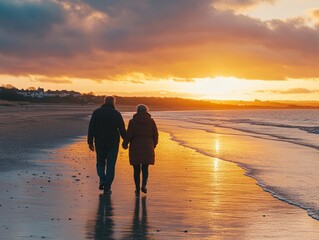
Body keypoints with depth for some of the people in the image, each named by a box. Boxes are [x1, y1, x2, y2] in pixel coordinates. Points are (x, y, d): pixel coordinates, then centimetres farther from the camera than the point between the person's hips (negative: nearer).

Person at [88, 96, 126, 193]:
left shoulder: (96, 112, 2)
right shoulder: (116, 114, -2)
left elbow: (91, 128, -1)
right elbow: (122, 129, -3)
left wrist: (90, 142, 1)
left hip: (99, 143, 1)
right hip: (113, 144, -1)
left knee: (100, 162, 18)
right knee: (110, 165, 4)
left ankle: (102, 180, -4)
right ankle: (107, 187, 0)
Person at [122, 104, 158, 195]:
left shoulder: (133, 121, -4)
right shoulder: (151, 121, 2)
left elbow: (129, 135, -8)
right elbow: (155, 135, 3)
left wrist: (125, 144, 9)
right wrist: (154, 145, 20)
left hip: (135, 148, -1)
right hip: (147, 147, 1)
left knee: (136, 169, 9)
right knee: (145, 168, 12)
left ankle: (137, 188, 10)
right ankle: (144, 185, -9)